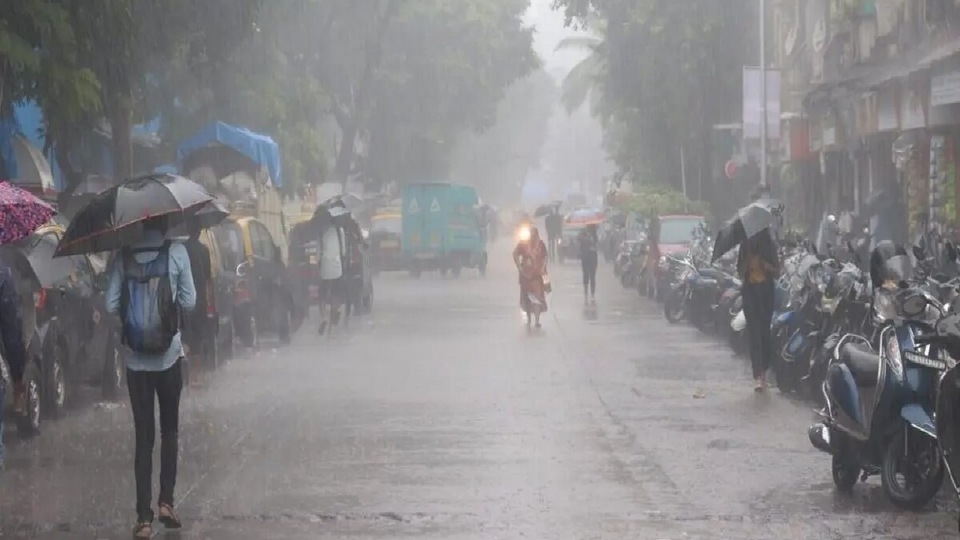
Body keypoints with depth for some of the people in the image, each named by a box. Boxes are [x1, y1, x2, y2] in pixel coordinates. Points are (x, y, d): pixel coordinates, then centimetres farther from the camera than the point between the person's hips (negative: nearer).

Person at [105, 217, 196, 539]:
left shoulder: (123, 257, -2)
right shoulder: (176, 253, -6)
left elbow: (111, 305, -4)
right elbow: (189, 302, -3)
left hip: (136, 360, 1)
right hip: (169, 355, -1)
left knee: (143, 434, 4)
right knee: (170, 428, 16)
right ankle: (166, 501, 8)